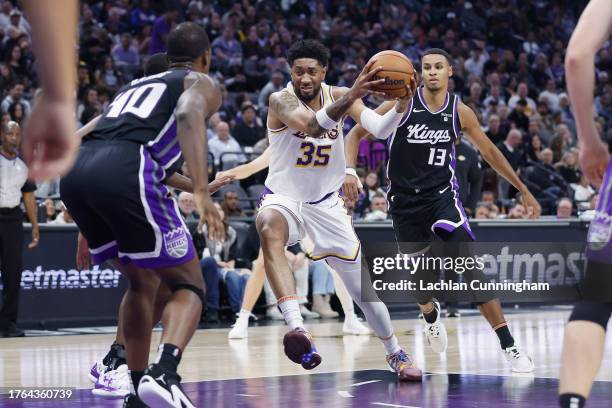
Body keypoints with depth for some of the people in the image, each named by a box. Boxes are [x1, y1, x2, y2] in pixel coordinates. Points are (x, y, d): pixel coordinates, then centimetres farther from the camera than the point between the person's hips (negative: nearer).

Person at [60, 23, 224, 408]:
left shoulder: (134, 85, 38)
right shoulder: (202, 83, 18)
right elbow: (188, 114, -7)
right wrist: (202, 192, -19)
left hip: (75, 172, 6)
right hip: (125, 171, -6)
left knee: (143, 282, 25)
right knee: (188, 284, 6)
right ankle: (163, 374, -18)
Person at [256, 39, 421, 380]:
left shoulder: (341, 95, -6)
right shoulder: (281, 100, -19)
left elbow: (378, 129, -21)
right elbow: (312, 125, -40)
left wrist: (401, 106, -42)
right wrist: (352, 95, -54)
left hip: (326, 203, 4)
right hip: (283, 198, -4)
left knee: (361, 281, 6)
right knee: (270, 229, -40)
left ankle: (395, 353, 28)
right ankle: (297, 329, -50)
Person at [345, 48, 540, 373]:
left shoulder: (460, 112, -3)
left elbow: (490, 152, 10)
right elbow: (356, 133, -2)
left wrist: (523, 190, 15)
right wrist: (350, 170, -19)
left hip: (442, 195, 0)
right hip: (405, 200, 0)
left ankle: (508, 346, -15)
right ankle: (430, 314, 47)